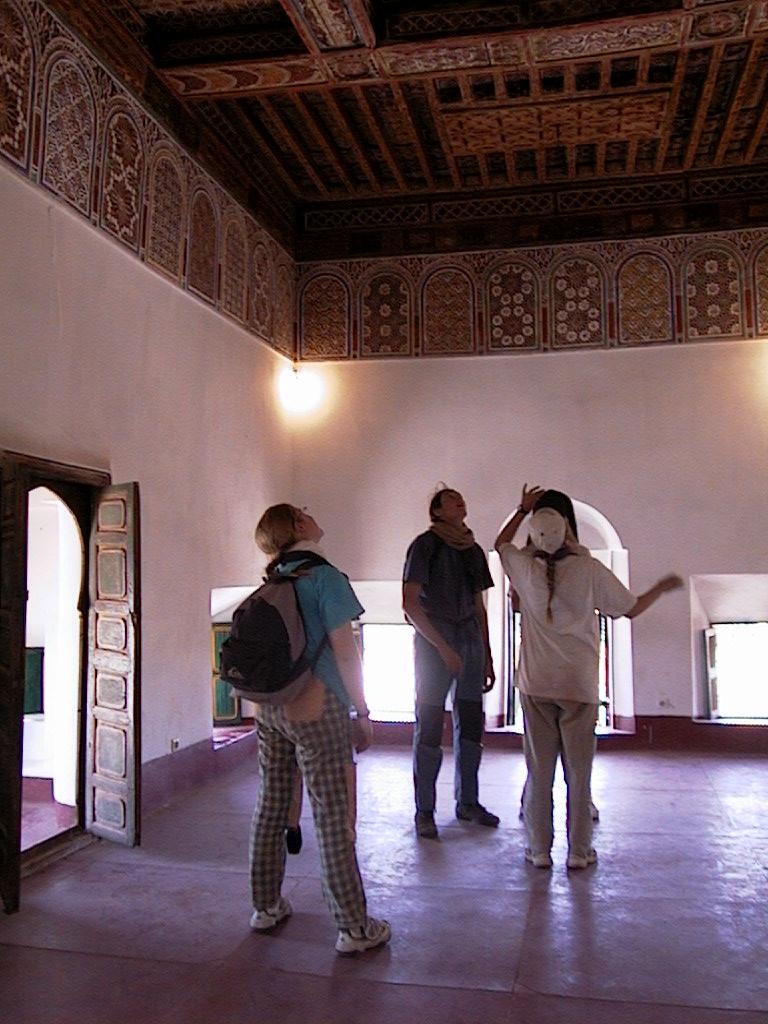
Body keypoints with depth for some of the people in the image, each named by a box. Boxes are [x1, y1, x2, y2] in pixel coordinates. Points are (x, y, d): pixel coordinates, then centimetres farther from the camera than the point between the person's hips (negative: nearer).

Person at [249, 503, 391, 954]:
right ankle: (355, 928, 7)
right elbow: (344, 651, -13)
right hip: (315, 708, -7)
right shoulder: (325, 576, -11)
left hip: (268, 707, 7)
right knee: (333, 818, -1)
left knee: (271, 807, 16)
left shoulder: (272, 582, 9)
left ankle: (266, 907, 29)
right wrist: (364, 713, -5)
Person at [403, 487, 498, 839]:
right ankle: (424, 811, 5)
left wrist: (488, 657, 12)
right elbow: (410, 602, -10)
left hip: (470, 640, 6)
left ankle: (467, 802, 22)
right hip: (433, 641, -6)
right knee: (429, 726, -2)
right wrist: (442, 647, -15)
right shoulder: (426, 544, -4)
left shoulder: (474, 551, 14)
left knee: (470, 725, 9)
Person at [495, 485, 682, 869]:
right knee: (579, 773, 9)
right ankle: (579, 851, 17)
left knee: (538, 772, 9)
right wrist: (663, 587, 19)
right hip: (579, 685, -1)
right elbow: (631, 608, 3)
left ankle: (539, 849, 16)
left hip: (536, 685, 2)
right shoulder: (589, 569, -10)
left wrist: (522, 510, 24)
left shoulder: (525, 567, -5)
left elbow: (501, 543, 19)